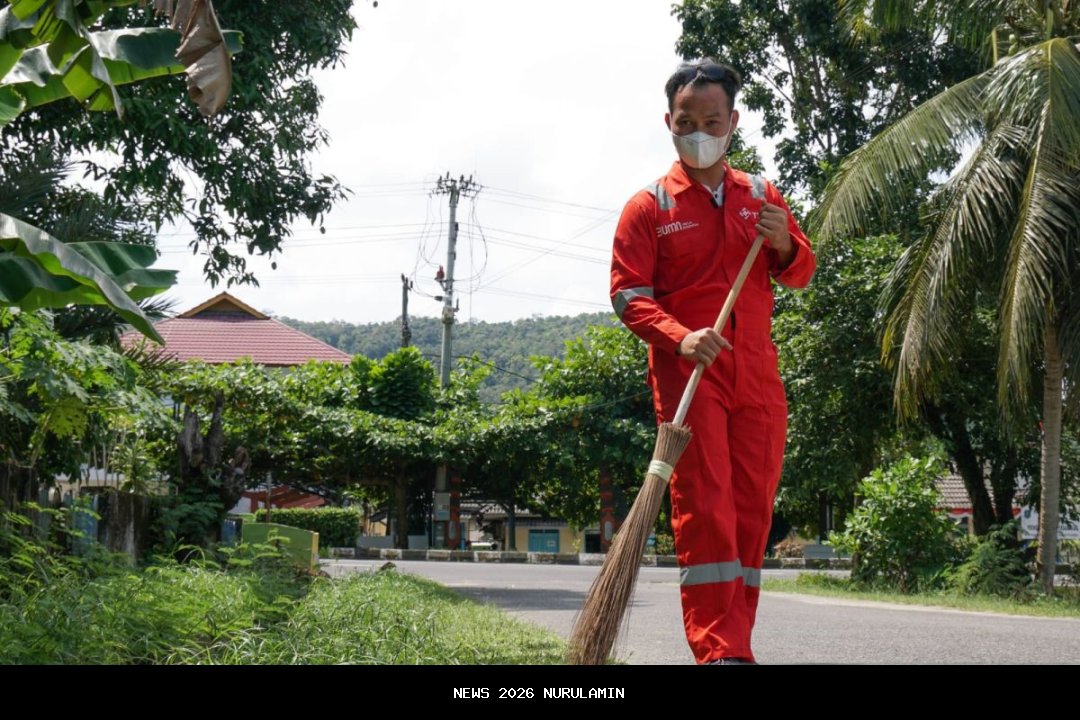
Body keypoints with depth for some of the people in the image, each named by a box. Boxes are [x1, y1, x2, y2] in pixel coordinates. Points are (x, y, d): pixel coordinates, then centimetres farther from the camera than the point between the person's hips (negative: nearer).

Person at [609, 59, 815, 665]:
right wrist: (680, 337, -22)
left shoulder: (762, 197, 14)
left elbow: (801, 274, 17)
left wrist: (784, 244, -7)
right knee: (704, 507, -11)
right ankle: (720, 651, -14)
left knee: (752, 510, 5)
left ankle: (736, 639, 14)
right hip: (687, 375, -4)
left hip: (758, 377, 4)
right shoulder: (649, 207, 2)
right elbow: (629, 294, -4)